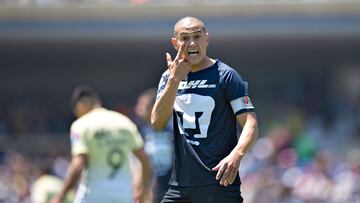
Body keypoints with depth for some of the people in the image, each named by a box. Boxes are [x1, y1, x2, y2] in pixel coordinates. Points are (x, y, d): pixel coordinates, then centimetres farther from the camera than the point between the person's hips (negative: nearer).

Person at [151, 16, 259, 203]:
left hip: (219, 182, -5)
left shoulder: (226, 75, -2)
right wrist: (174, 79, -10)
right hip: (180, 185, 5)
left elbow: (250, 124, -9)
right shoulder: (169, 78, 12)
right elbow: (157, 123, -1)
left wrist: (236, 155, -28)